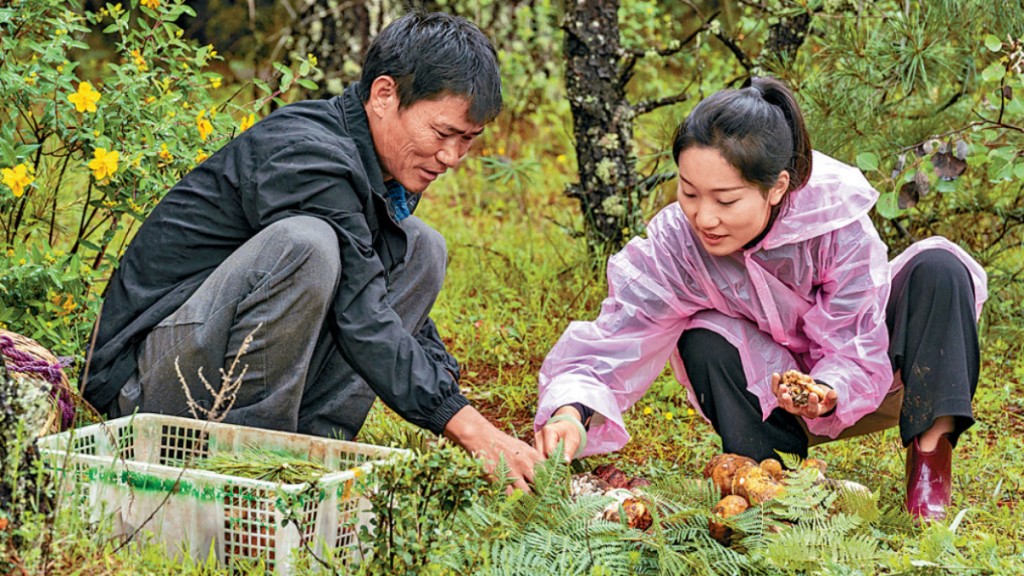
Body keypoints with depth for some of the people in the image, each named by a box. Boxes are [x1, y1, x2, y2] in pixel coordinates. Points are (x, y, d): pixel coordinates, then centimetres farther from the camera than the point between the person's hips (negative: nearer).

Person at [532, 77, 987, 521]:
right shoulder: (674, 242, -25)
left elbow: (856, 351, -25)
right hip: (766, 387, 1)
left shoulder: (836, 220, -30)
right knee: (705, 345, -31)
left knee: (938, 267, -25)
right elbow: (613, 341, -31)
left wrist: (827, 394, -48)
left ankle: (930, 462, -22)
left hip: (851, 380, 0)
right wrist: (570, 410, -52)